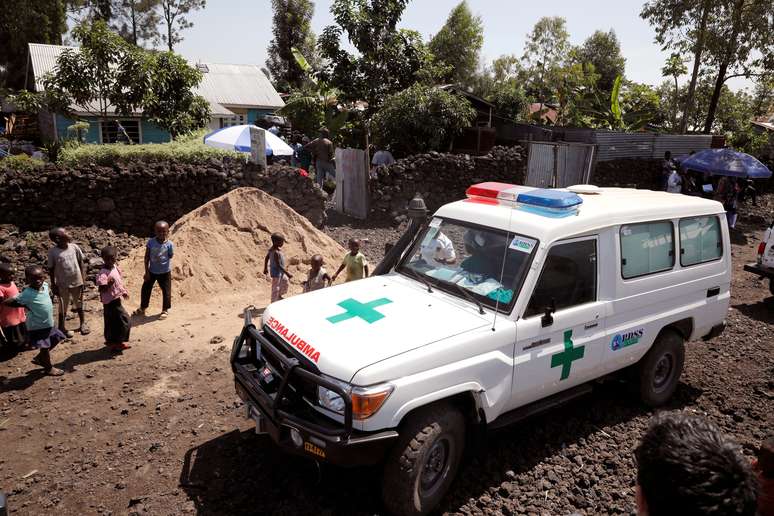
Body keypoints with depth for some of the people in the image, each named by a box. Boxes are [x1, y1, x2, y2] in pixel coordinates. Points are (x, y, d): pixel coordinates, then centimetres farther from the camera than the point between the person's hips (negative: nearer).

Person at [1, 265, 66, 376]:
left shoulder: (45, 285, -6)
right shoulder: (27, 293, -24)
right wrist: (25, 306, -18)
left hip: (48, 324, 7)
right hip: (36, 326, -7)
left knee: (55, 340, 21)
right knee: (45, 347, 5)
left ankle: (39, 358, 41)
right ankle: (48, 368, 26)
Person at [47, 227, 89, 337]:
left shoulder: (74, 247, -8)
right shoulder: (52, 252, -14)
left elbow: (81, 263, 1)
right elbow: (51, 269, -6)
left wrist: (83, 279, -1)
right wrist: (53, 285, -4)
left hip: (77, 281, 2)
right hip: (63, 284, -2)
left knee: (79, 303, 19)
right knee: (63, 306, 11)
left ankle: (83, 324, 36)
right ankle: (61, 328, 28)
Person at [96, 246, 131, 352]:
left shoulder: (115, 266, 2)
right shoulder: (103, 273, -25)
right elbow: (101, 289, -24)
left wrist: (123, 291, 15)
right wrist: (109, 284, -35)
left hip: (116, 299, 9)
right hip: (110, 301, -9)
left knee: (114, 322, 19)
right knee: (125, 321, -4)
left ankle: (112, 342, 33)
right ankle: (116, 343, 8)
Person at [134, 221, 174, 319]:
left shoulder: (169, 244, -14)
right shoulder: (151, 242, -10)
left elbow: (170, 256, -6)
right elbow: (147, 257, -6)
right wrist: (146, 272, -7)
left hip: (165, 272, -2)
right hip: (152, 271, 3)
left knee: (166, 291, 4)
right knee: (145, 289, 13)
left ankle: (165, 310, 22)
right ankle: (142, 308, 32)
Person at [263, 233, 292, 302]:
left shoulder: (271, 249, -2)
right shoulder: (276, 252, -31)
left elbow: (266, 258, 11)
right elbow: (279, 265, -30)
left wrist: (265, 268, 24)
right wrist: (287, 273, -26)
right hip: (276, 272, -10)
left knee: (285, 280, 27)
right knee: (276, 287, 3)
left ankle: (279, 296, 41)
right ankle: (274, 302, 18)